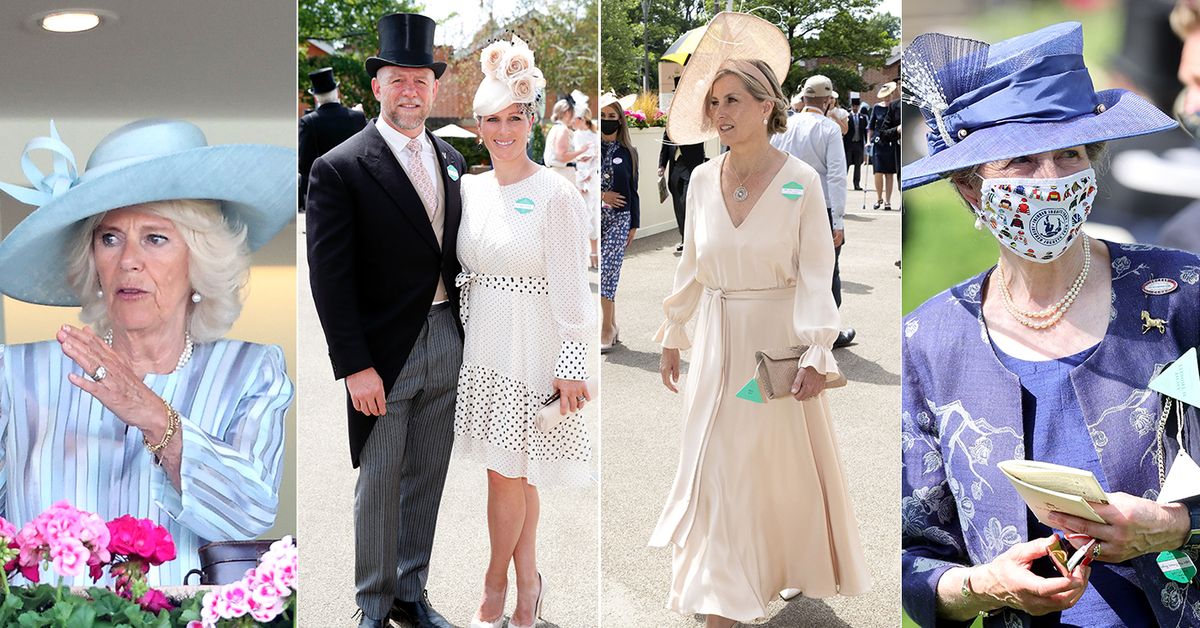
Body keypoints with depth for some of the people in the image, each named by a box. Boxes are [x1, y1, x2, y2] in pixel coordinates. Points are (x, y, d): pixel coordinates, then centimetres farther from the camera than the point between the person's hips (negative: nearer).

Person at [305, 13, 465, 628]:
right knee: (379, 483, 7)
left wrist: (464, 329, 9)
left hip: (445, 340, 6)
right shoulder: (340, 168, -11)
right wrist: (355, 366, -17)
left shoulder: (451, 159, 8)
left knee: (427, 478, 15)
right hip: (384, 350, -5)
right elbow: (330, 278, -13)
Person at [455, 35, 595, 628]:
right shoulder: (470, 188, 6)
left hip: (531, 348, -5)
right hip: (483, 344, 5)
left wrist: (571, 366, -15)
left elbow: (571, 288, -13)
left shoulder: (556, 194, -12)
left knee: (506, 471, 3)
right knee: (517, 473, 13)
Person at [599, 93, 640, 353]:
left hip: (619, 218, -1)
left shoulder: (628, 152, 6)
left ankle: (607, 329, -3)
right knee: (605, 272, 2)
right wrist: (602, 195, -8)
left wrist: (634, 225, 8)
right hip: (594, 217, 1)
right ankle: (611, 327, 13)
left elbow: (633, 191, 9)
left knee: (607, 270, -10)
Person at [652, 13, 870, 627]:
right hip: (718, 341, 4)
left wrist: (817, 353, -25)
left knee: (784, 461, 10)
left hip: (779, 337, -3)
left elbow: (816, 275, -15)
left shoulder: (801, 181, -12)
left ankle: (793, 565, 35)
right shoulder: (702, 181, 0)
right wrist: (673, 336, 13)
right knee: (718, 466, 7)